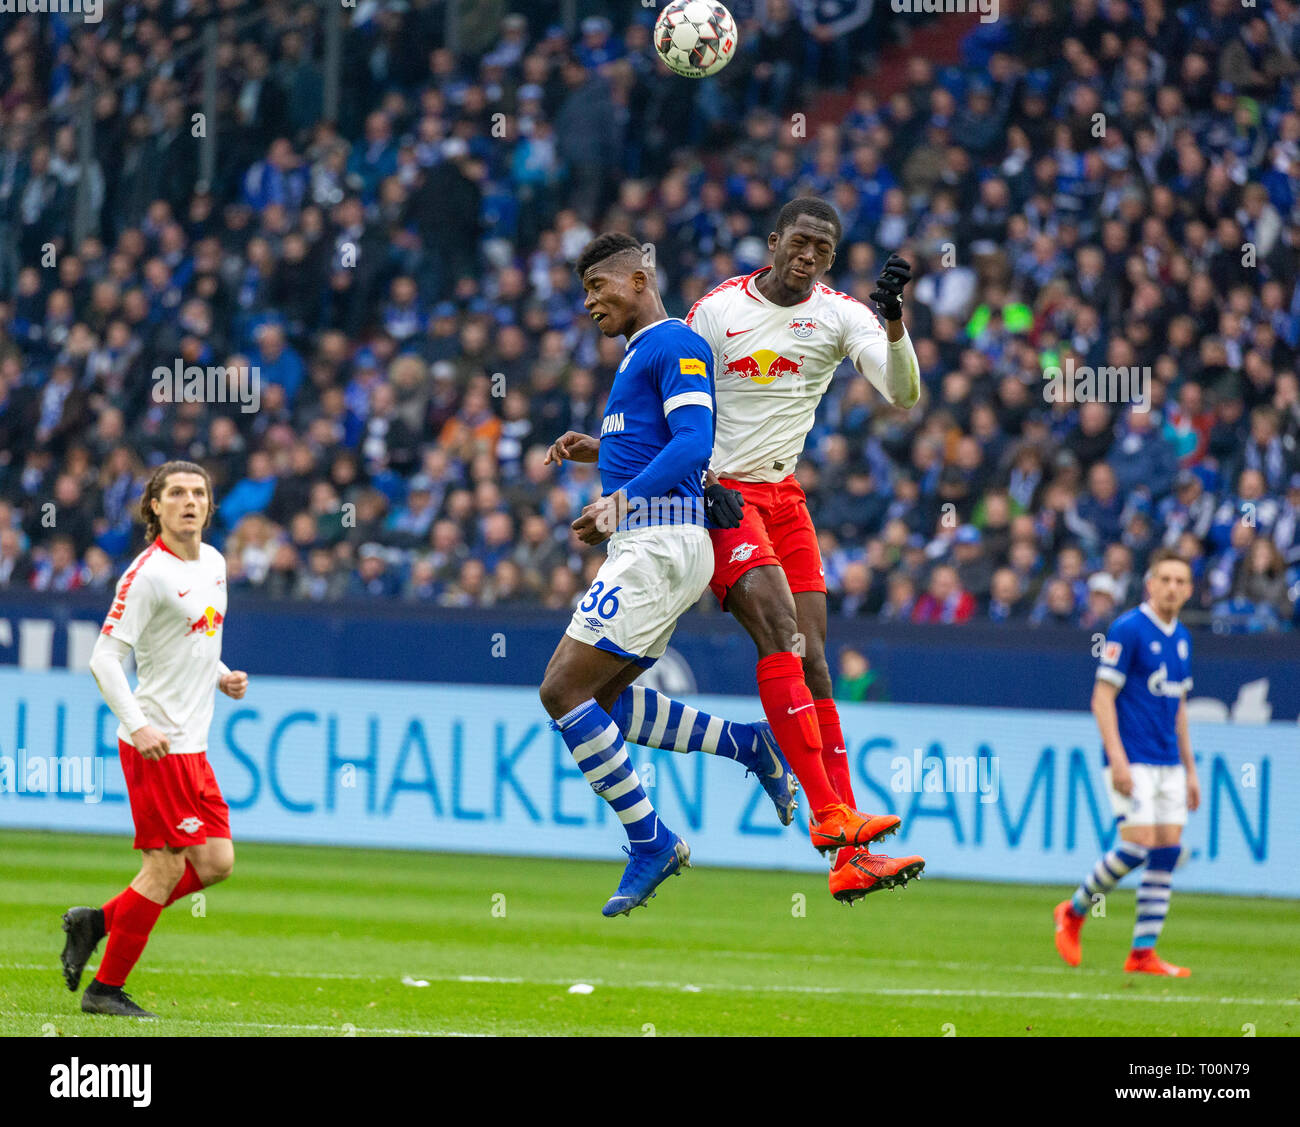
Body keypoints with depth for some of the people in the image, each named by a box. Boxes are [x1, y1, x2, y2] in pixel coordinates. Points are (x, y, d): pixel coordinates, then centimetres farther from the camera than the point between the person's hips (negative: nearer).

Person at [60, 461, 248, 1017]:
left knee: (215, 862, 6)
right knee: (166, 866, -7)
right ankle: (106, 988, 3)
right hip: (156, 742, -8)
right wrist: (138, 725, -25)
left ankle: (98, 922, 17)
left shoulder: (213, 562, 12)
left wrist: (222, 676, 10)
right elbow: (104, 657, -16)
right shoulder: (148, 573, -14)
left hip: (192, 743, 8)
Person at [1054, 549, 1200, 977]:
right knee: (1138, 845, -14)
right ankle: (1074, 912, 8)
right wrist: (1117, 760, -20)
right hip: (1132, 761, -7)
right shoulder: (1128, 629, -10)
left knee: (1168, 852, 0)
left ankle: (1144, 953, 3)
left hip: (1169, 764, 7)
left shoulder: (1181, 638, 13)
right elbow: (1102, 698, -12)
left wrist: (1190, 770, 19)